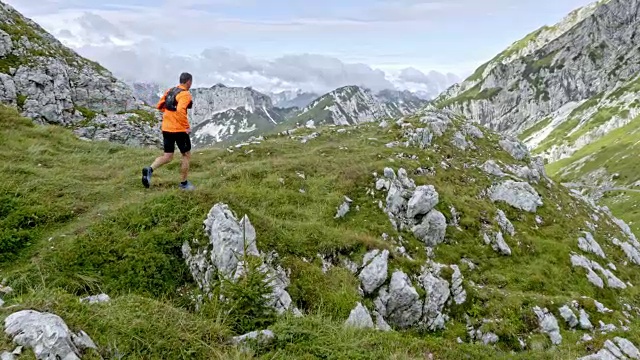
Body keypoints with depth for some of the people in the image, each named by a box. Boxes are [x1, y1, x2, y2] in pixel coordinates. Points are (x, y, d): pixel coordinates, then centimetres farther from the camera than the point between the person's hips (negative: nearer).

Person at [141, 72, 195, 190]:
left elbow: (159, 106, 16)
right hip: (179, 129, -7)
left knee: (167, 157, 12)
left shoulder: (170, 91, 11)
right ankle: (184, 183, 16)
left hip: (166, 128, 7)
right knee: (186, 155, 10)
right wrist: (187, 126, -20)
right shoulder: (185, 94, -13)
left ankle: (150, 170, -12)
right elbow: (180, 110, -28)